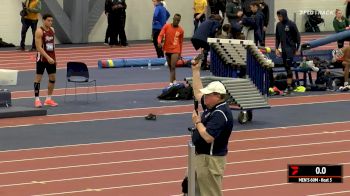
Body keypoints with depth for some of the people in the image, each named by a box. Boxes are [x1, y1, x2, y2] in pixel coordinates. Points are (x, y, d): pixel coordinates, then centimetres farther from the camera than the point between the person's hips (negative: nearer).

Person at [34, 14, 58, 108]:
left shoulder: (52, 30, 8)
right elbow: (39, 47, -19)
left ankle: (48, 99, 16)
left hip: (51, 58, 7)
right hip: (42, 58, -7)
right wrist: (48, 57, -25)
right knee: (38, 78, -2)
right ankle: (37, 99, 2)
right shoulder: (39, 31, -14)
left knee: (53, 78, 7)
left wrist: (53, 57, 15)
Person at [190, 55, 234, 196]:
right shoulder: (211, 106, 6)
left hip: (211, 160, -11)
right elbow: (198, 93, 23)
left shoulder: (220, 114, -24)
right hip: (201, 156, 11)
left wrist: (197, 122, -16)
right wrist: (196, 70, 21)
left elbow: (208, 137, -31)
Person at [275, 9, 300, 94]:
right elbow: (277, 38, 15)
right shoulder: (278, 25, 7)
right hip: (283, 49, 6)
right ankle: (291, 84, 15)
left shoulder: (291, 24, -9)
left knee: (288, 67, -12)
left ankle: (289, 86, -13)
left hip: (291, 48, -6)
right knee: (286, 68, 7)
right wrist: (276, 48, 5)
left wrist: (297, 49, -4)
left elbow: (297, 37, -5)